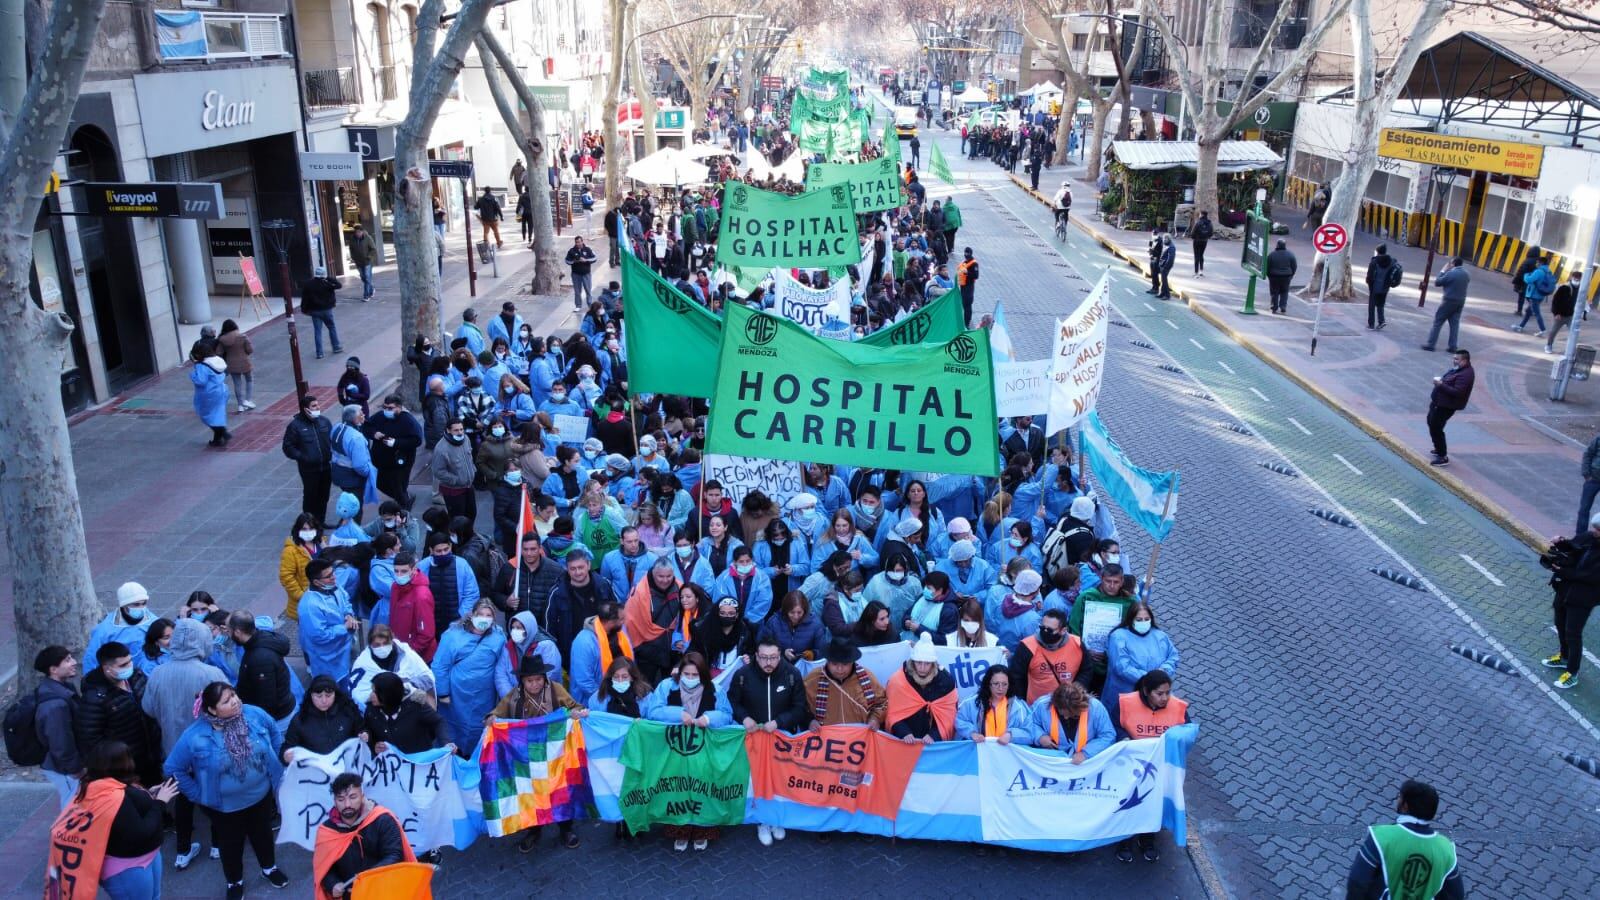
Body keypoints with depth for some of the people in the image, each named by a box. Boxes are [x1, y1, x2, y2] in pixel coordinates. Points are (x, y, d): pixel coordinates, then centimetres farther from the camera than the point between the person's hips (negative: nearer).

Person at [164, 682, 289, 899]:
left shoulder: (255, 715, -20)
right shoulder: (195, 737, -27)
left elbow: (275, 734, 0)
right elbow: (173, 769, -14)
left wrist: (274, 766, 1)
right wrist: (199, 795, -10)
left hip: (261, 795, 2)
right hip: (225, 806, -2)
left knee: (263, 833, 26)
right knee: (231, 844, 21)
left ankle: (269, 868, 53)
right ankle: (235, 881, 48)